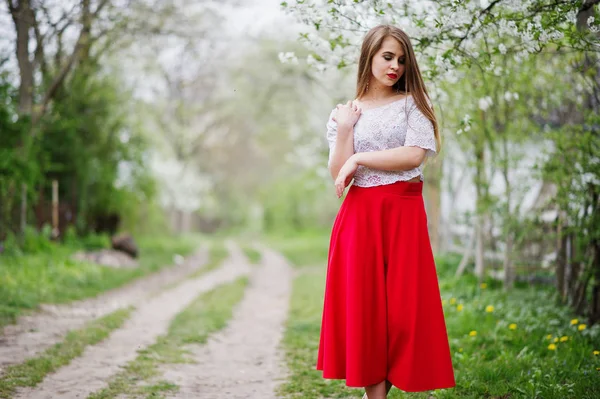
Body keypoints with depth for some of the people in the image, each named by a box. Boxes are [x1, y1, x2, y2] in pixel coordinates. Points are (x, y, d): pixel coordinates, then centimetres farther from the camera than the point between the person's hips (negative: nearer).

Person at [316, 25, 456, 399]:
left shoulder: (413, 103, 7)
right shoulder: (344, 113, 11)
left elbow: (414, 155, -8)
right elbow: (339, 176, 3)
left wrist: (359, 159, -6)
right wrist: (344, 132, -7)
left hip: (403, 214, -1)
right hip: (359, 217, 1)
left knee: (403, 304, -3)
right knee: (364, 303, -1)